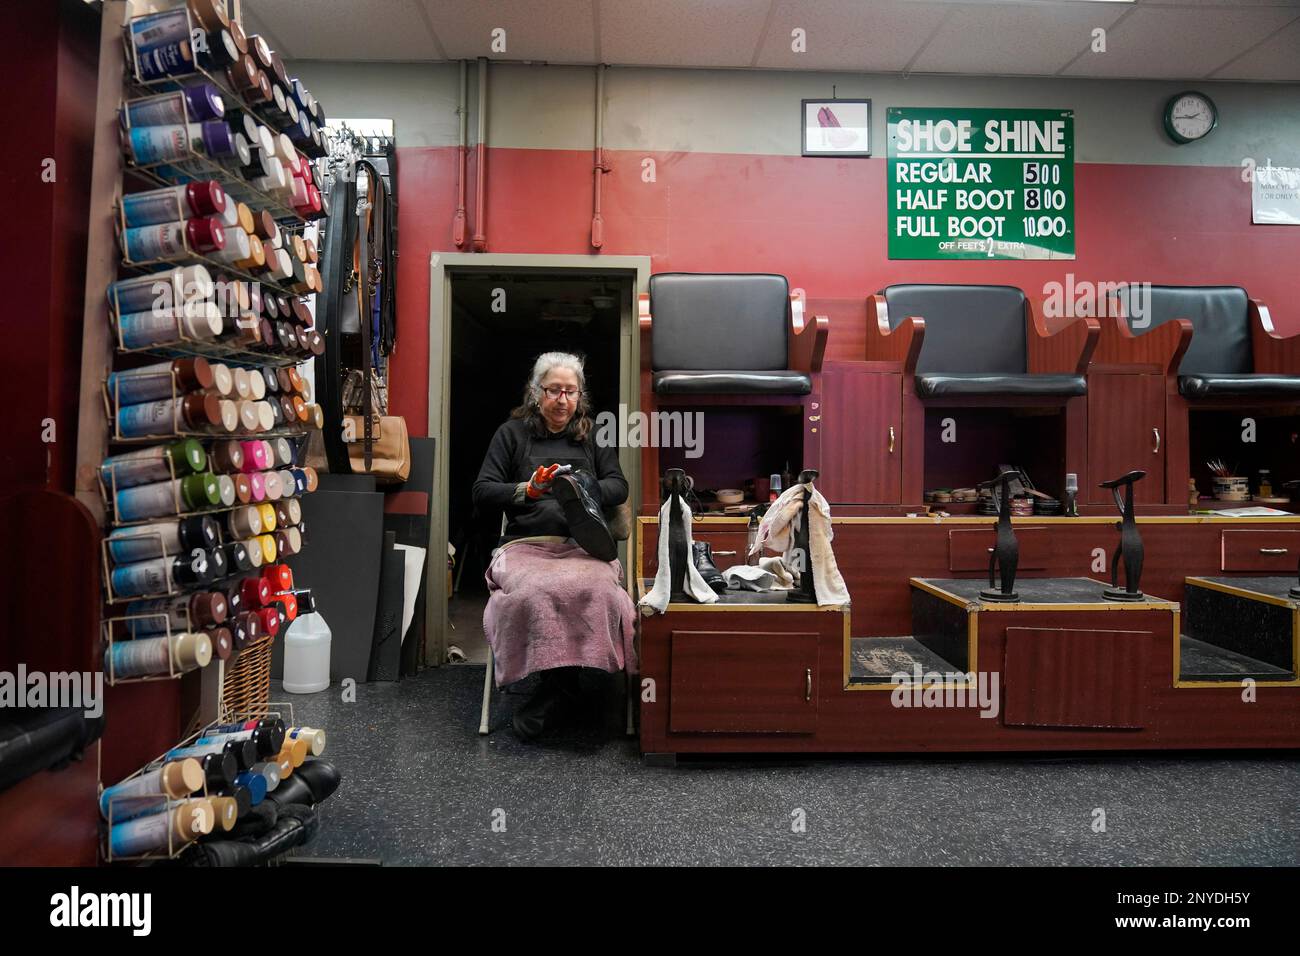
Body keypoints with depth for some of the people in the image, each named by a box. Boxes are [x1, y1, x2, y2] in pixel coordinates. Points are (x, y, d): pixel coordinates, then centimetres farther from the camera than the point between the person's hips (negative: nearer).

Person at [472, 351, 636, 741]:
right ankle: (562, 686, -18)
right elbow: (482, 493, 11)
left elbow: (619, 486, 15)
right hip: (526, 544, 0)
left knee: (594, 591, -36)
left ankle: (554, 691, -19)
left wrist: (587, 488, -6)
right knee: (533, 592, -37)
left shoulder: (593, 435, 23)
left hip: (583, 544, 1)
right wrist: (527, 490, -7)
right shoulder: (512, 433, 18)